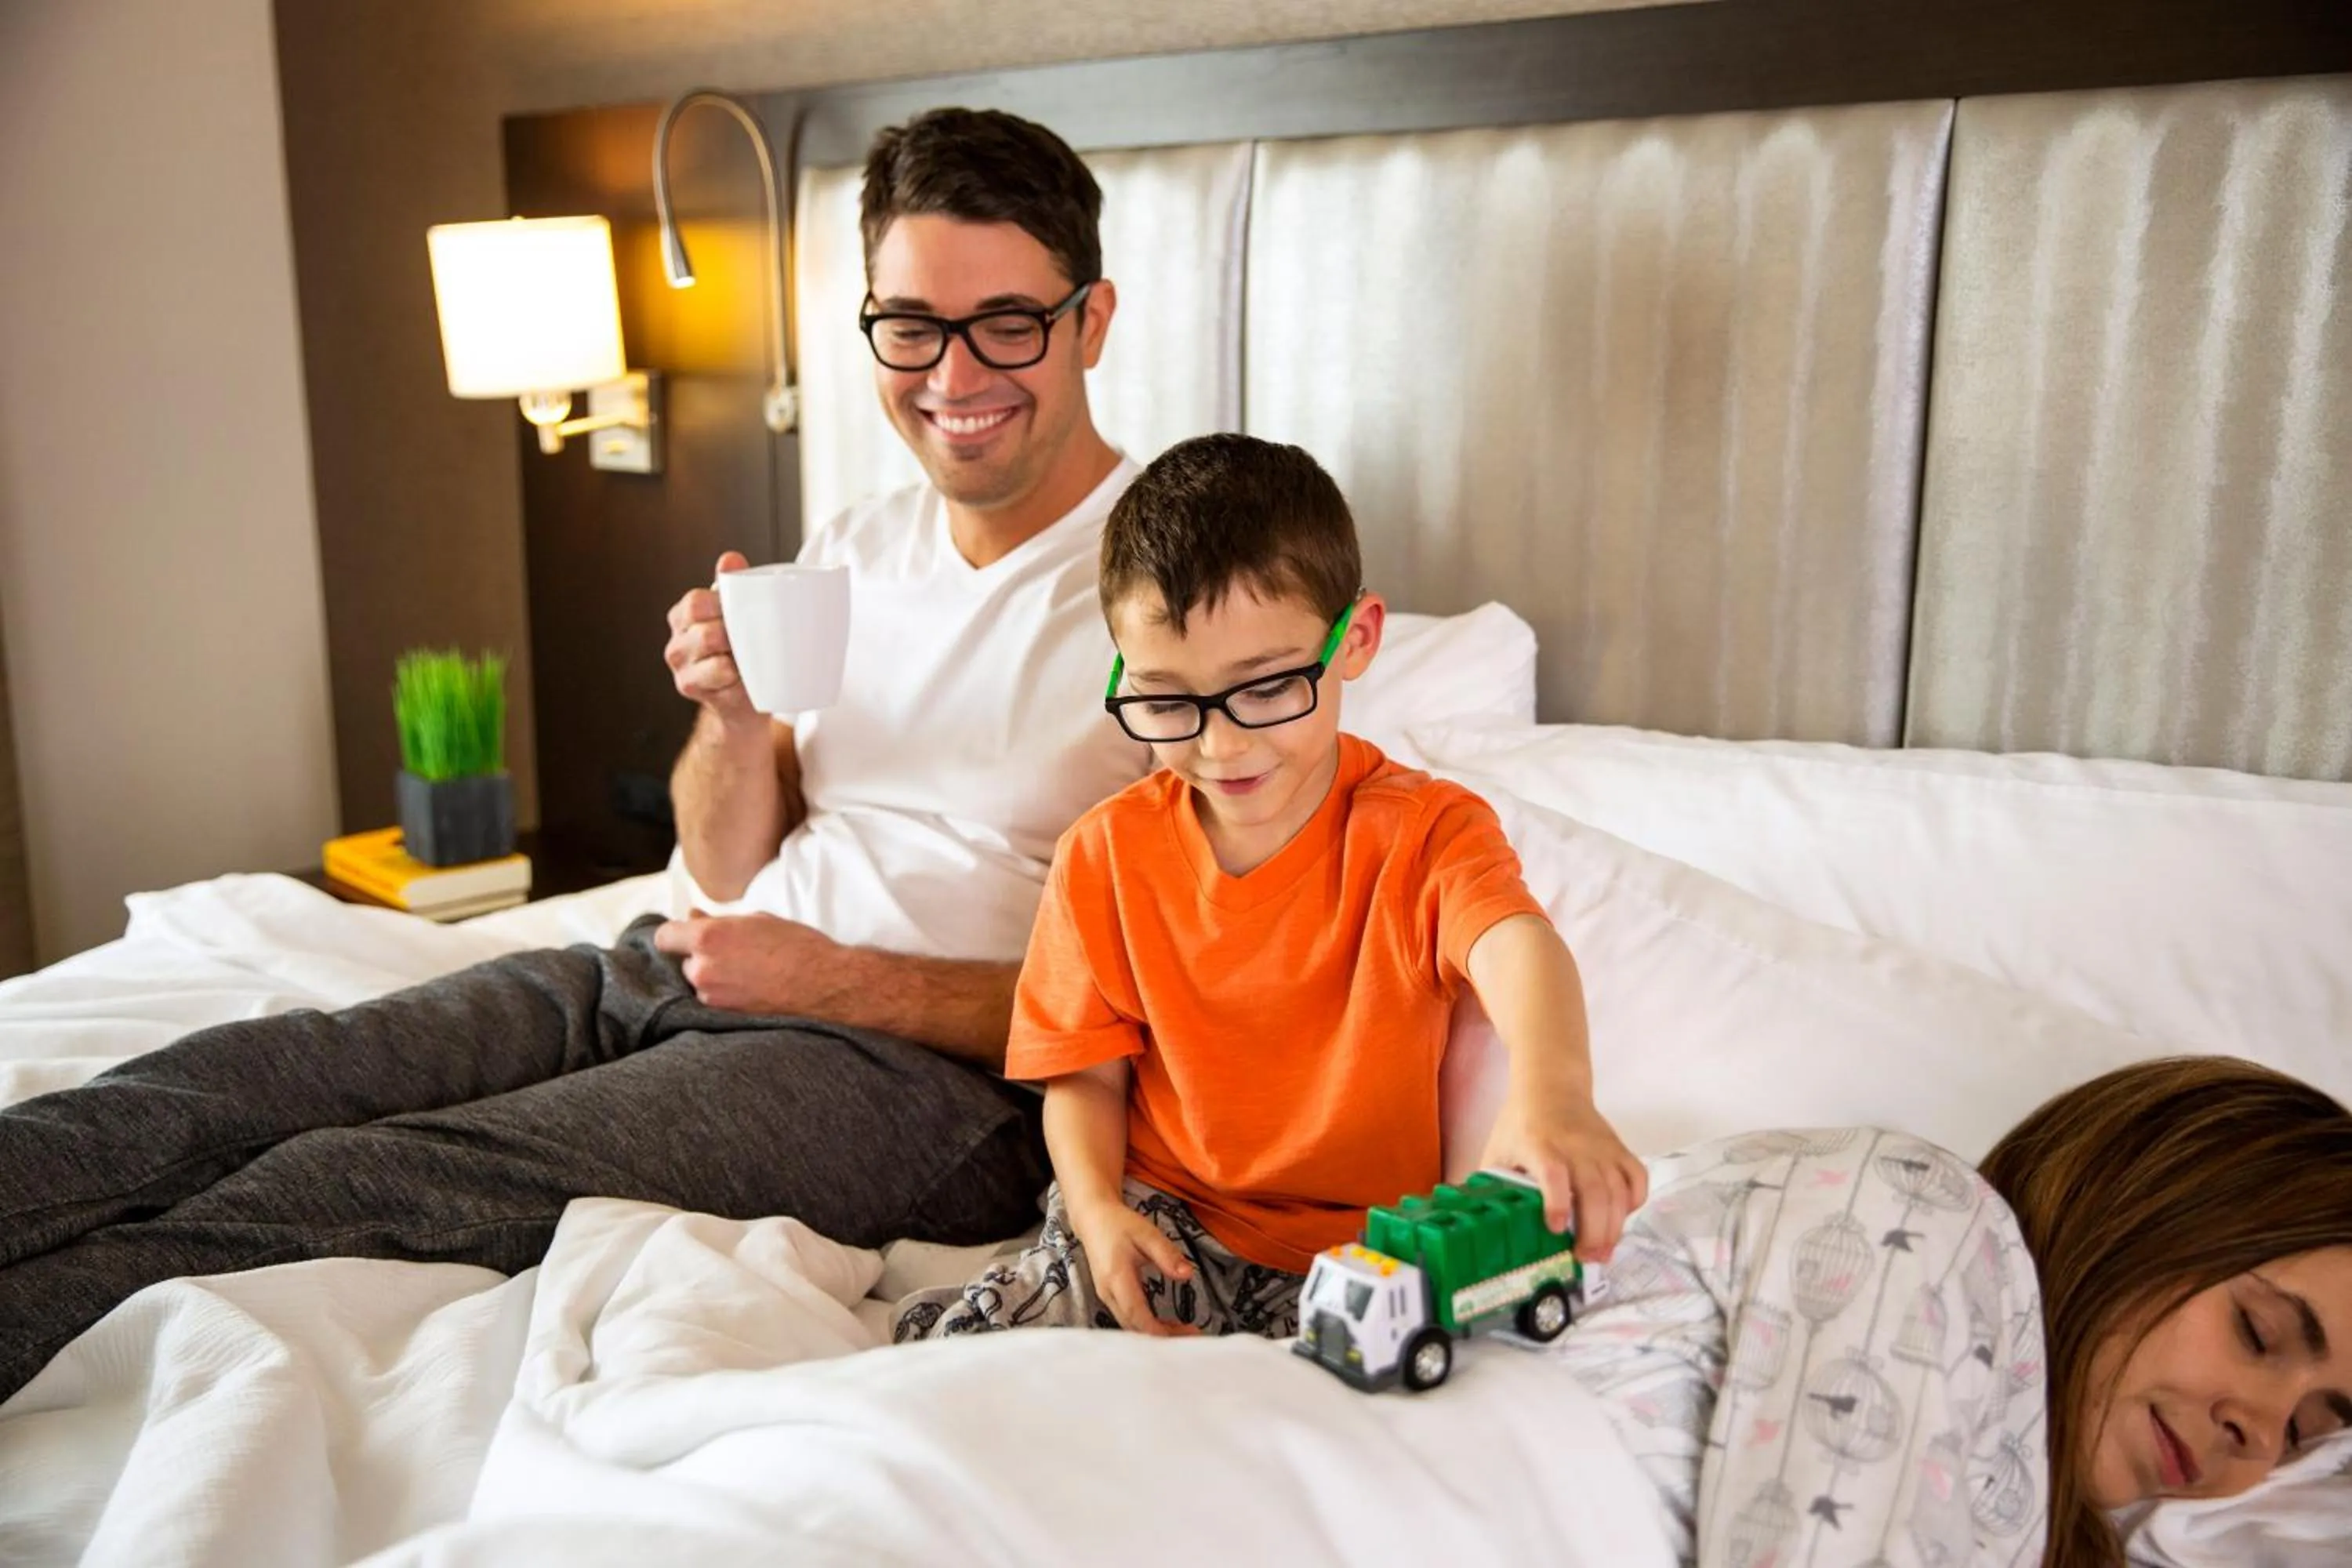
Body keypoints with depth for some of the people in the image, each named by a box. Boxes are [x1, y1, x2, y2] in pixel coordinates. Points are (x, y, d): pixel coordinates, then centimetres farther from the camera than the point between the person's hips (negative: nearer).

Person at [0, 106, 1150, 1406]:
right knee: (217, 1090, -15)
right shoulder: (853, 550, 14)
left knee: (341, 1191, -25)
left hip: (920, 1060, -6)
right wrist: (735, 719, -5)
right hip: (684, 976, 7)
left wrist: (829, 980, -15)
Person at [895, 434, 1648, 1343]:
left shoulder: (1423, 832, -8)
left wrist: (1550, 1096, -53)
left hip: (1360, 1245, 0)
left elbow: (1514, 945, -30)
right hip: (1159, 1218, 1)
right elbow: (1089, 1073, 6)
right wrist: (1098, 1211, -16)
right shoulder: (1106, 854, 1)